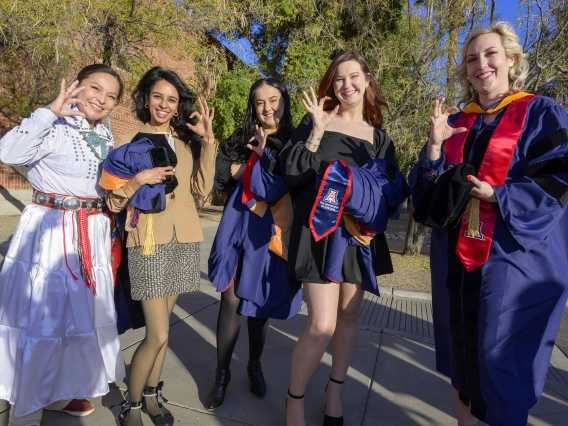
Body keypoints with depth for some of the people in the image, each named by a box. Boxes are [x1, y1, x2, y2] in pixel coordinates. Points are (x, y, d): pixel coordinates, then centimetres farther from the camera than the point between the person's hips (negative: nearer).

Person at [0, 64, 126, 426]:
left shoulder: (106, 137, 11)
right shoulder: (55, 127, -10)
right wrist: (52, 110, -26)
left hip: (92, 234, 7)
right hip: (49, 231, -7)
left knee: (81, 312, 16)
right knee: (41, 316, 3)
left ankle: (58, 391, 38)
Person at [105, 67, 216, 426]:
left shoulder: (187, 140, 12)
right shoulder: (129, 142, 1)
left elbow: (202, 188, -1)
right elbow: (113, 202, -2)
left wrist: (207, 140, -7)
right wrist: (139, 180, -19)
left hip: (184, 240, 4)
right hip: (149, 241, -4)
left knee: (161, 328, 14)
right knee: (158, 335, -6)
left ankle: (151, 395, 34)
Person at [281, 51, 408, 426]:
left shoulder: (379, 137, 11)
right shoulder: (316, 121, 4)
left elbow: (395, 190, 11)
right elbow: (291, 172, -6)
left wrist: (369, 203, -9)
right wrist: (316, 130, -14)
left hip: (361, 233, 4)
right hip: (321, 230, -4)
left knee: (349, 316, 12)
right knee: (321, 325, -10)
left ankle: (335, 390, 34)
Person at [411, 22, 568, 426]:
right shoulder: (456, 122, 11)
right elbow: (431, 187, 6)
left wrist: (497, 195, -18)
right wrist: (435, 144, -9)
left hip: (512, 257, -4)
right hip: (457, 254, 5)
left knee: (500, 360, 1)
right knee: (462, 351, 15)